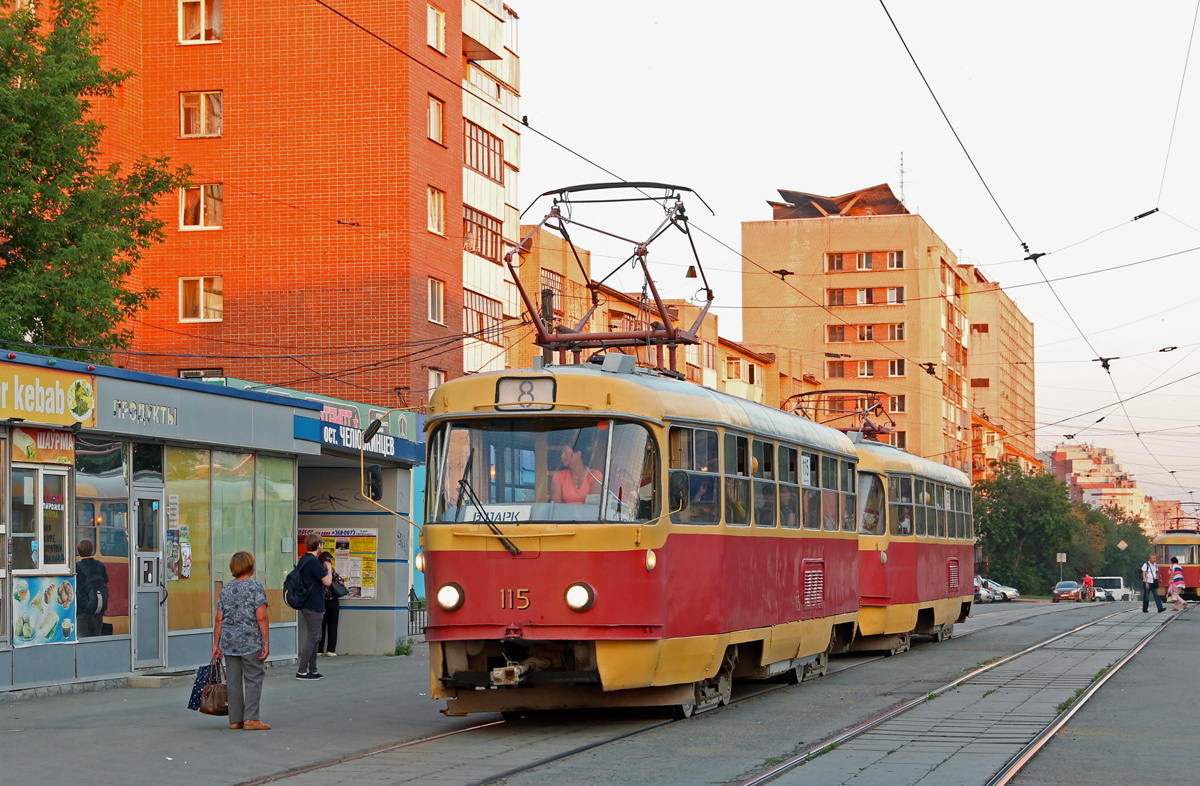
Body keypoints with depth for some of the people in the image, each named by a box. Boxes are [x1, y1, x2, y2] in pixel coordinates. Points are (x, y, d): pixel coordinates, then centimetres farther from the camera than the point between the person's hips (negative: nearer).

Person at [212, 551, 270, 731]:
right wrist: (266, 642, -9)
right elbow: (261, 617, -12)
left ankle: (235, 719, 12)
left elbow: (219, 620, 9)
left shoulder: (226, 589, 9)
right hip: (250, 641, -5)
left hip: (229, 641, 5)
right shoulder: (255, 587, -6)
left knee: (233, 680, 8)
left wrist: (216, 645, 14)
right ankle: (251, 719, -4)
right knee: (253, 678, 1)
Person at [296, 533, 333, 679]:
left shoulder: (303, 560, 12)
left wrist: (324, 569, 16)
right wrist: (328, 569, 1)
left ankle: (313, 670, 18)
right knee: (312, 637, -6)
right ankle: (302, 671, -7)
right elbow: (327, 581, -17)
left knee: (315, 637, 15)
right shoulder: (314, 562, -18)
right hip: (314, 606, -10)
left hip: (306, 605, 10)